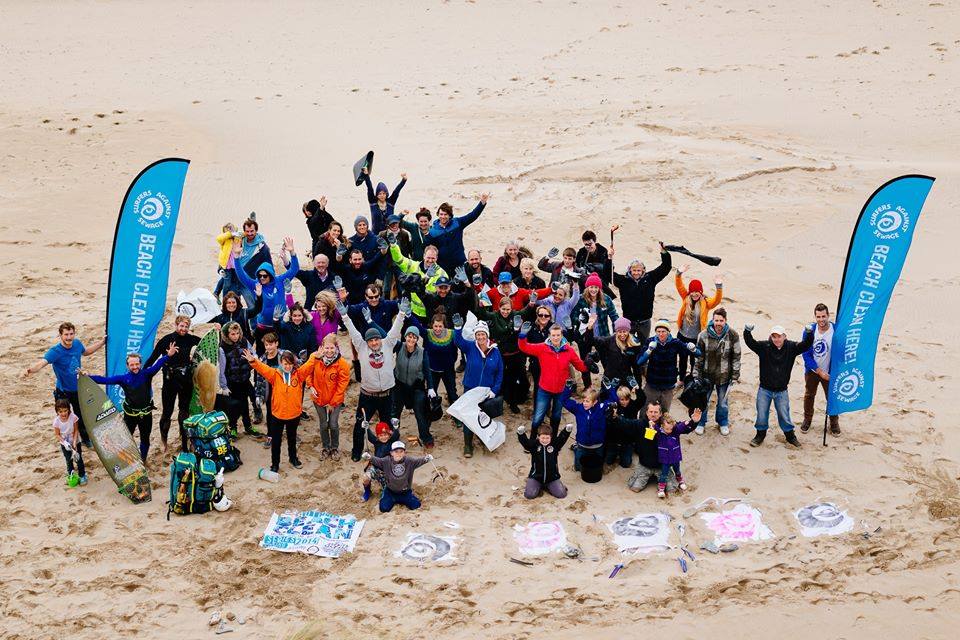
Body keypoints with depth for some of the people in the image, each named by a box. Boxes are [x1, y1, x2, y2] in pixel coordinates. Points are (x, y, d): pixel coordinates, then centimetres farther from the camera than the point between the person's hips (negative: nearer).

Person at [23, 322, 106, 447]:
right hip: (63, 393, -5)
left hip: (78, 389, 5)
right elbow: (42, 362, -48)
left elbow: (85, 352, 15)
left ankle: (86, 439, 44)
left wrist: (102, 342, 17)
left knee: (82, 417, 21)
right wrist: (31, 369, -69)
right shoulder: (55, 351, -29)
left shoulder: (77, 344, -10)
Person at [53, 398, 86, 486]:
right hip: (65, 444, 1)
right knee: (69, 460, 12)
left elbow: (76, 430, -14)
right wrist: (65, 443, -27)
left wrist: (74, 442, -23)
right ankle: (70, 475, 30)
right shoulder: (57, 421, -23)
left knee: (78, 458, 6)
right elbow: (57, 434, -13)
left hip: (75, 442, -1)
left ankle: (82, 475, 22)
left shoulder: (73, 417, -25)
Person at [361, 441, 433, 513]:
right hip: (390, 491, -1)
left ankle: (401, 501, 16)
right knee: (384, 508, -16)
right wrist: (369, 458, -41)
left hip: (405, 492, 1)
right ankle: (392, 500, 20)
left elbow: (419, 460, -24)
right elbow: (376, 461, -20)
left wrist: (426, 459, -46)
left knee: (416, 505, -13)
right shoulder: (386, 461, -12)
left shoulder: (409, 461, -13)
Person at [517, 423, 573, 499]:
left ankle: (548, 486, 19)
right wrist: (521, 433, -47)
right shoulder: (533, 445, -10)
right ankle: (539, 487, 17)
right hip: (536, 476, -1)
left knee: (562, 494, -10)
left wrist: (567, 430, -44)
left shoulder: (555, 444, -8)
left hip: (552, 477, 1)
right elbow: (524, 441, -24)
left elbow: (563, 437, -21)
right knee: (529, 495, -16)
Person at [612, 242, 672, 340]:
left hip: (644, 322, 2)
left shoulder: (649, 279, 0)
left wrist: (664, 252, -11)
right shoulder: (624, 281, -4)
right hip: (629, 321, -1)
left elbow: (665, 268, 1)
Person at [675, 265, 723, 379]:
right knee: (682, 359, 19)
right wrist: (679, 273, -26)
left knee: (694, 361, 11)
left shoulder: (706, 303, -9)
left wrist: (719, 287, -41)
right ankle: (681, 380, 37)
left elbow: (717, 300, -25)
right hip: (682, 336, 3)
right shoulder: (686, 298, -2)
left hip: (697, 338, -3)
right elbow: (679, 286, -10)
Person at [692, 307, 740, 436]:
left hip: (724, 376, 0)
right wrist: (696, 376, -4)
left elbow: (736, 357, -2)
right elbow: (698, 358, -4)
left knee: (723, 402, 16)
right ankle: (701, 423, 36)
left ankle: (723, 423, 40)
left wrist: (735, 376, -1)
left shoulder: (733, 335, -11)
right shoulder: (704, 335, -12)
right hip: (706, 375, 0)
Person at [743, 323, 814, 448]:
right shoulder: (764, 347, -13)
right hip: (764, 390, 0)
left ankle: (790, 435, 33)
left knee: (784, 415, 12)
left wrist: (809, 333, -36)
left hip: (781, 391, 0)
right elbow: (750, 343, -24)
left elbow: (806, 345, -17)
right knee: (761, 415, 10)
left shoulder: (791, 347, -8)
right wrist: (747, 332, -44)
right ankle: (760, 434, 32)